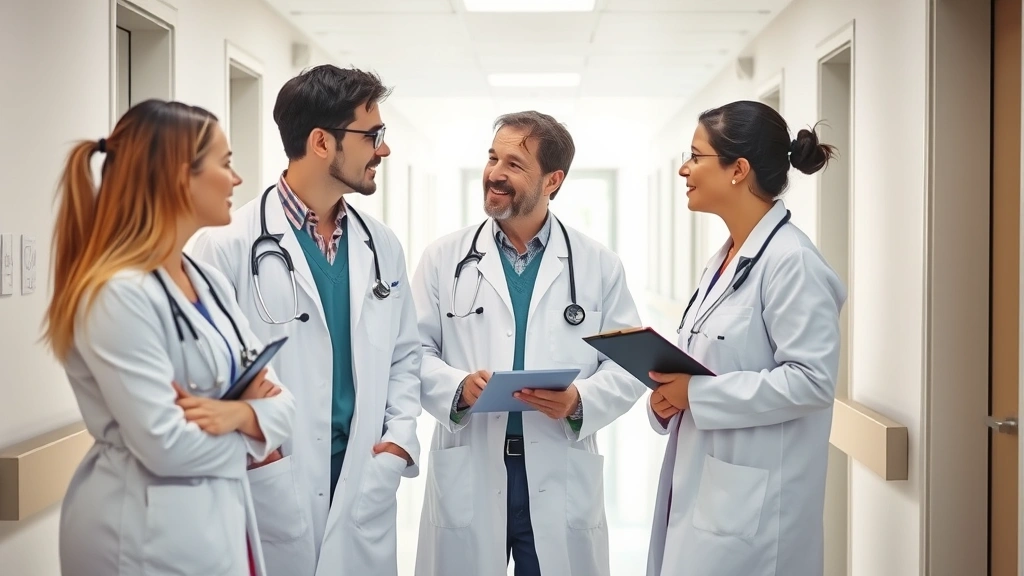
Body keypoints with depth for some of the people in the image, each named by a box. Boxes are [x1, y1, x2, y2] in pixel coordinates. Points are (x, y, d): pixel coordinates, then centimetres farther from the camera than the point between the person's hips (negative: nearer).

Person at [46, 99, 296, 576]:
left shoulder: (208, 281, 8)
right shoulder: (118, 294, -19)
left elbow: (280, 401, 5)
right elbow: (166, 445, -24)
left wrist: (240, 412, -16)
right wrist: (247, 432, -7)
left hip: (221, 518, 8)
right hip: (149, 536, -8)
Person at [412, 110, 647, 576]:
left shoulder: (600, 266, 4)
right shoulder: (443, 258, 4)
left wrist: (580, 399, -16)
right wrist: (458, 387, -16)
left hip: (562, 481, 0)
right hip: (467, 478, 0)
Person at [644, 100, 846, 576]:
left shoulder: (790, 260, -16)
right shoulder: (724, 258, 12)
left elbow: (811, 379, -22)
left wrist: (697, 394, -19)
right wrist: (669, 394, -1)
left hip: (752, 500, -9)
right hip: (702, 483, 9)